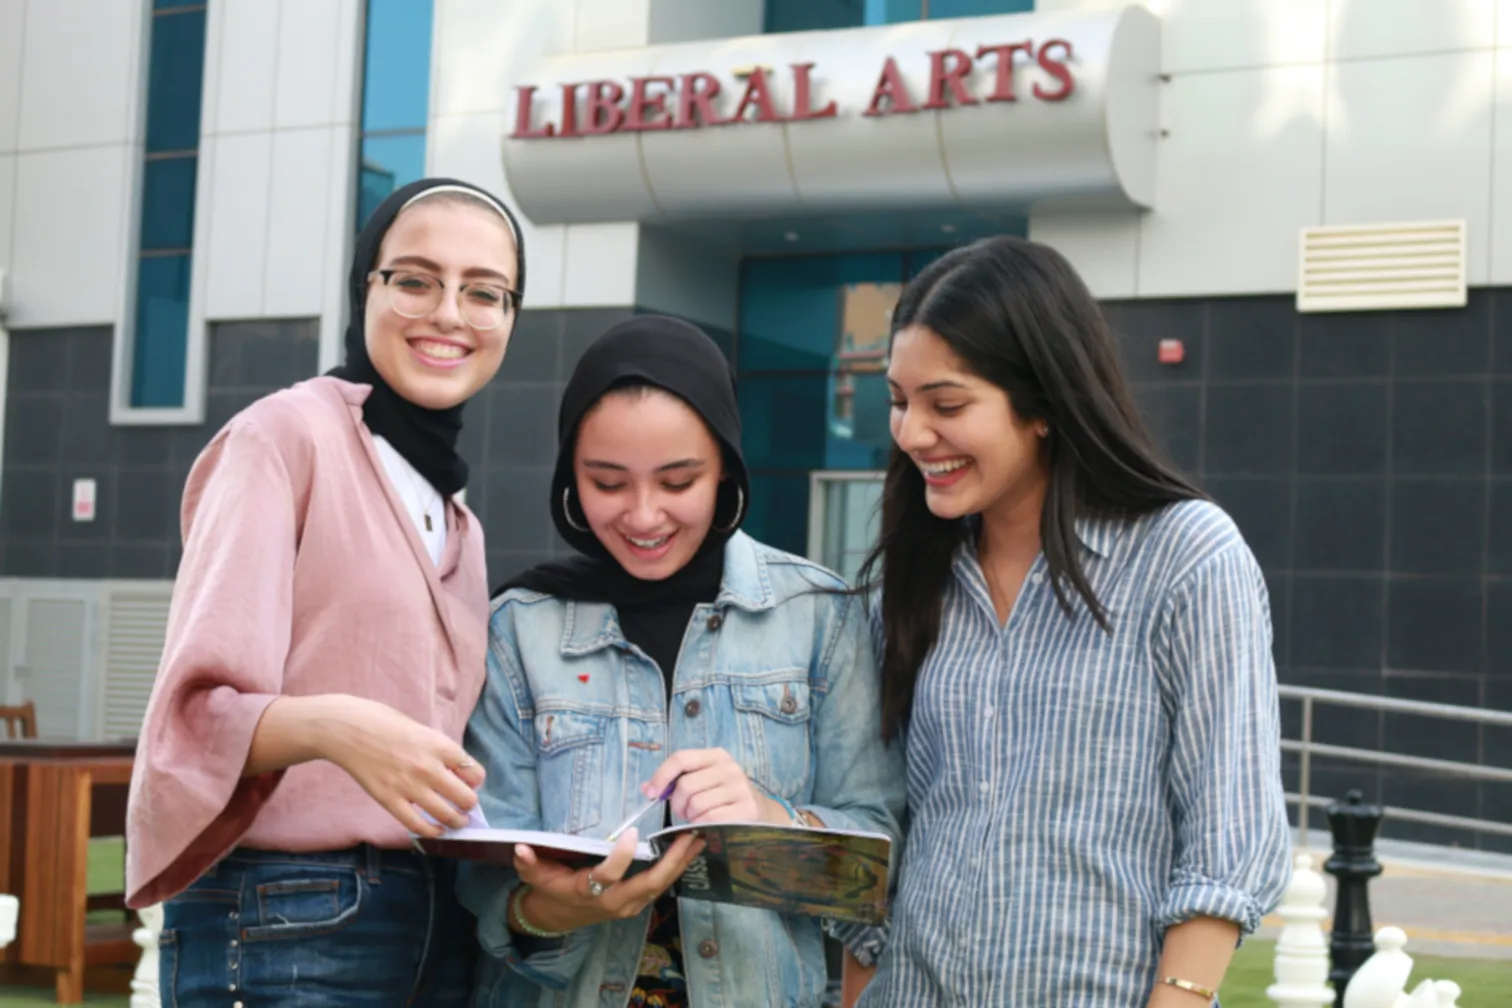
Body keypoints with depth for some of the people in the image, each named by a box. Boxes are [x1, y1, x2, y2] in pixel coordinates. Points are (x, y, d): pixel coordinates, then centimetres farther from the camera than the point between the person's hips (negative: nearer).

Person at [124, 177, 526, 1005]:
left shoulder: (457, 523, 15)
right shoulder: (287, 434, -7)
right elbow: (201, 711, -16)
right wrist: (331, 726, -35)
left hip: (438, 921, 7)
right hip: (285, 925, -7)